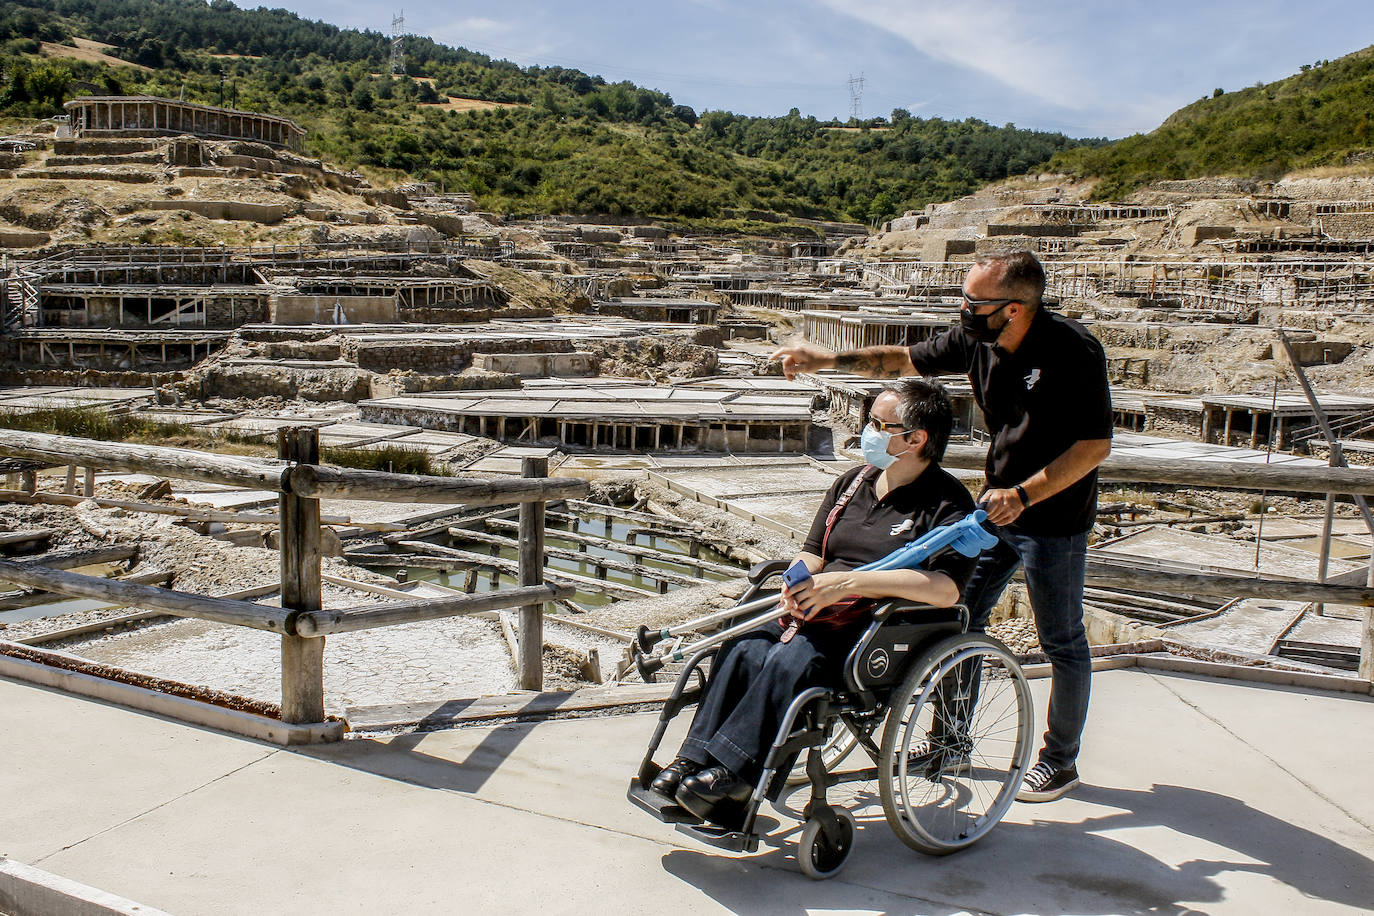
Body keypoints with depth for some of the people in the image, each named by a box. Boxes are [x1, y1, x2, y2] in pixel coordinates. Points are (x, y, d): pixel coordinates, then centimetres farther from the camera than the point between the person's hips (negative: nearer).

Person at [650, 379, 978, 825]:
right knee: (741, 650, -21)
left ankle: (732, 772, -24)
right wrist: (799, 586, -6)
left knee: (789, 661, -32)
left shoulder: (948, 502, -7)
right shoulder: (853, 483, 17)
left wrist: (847, 582, -27)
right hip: (817, 615, 7)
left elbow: (945, 588, -23)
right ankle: (693, 759, -20)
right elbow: (812, 553, 20)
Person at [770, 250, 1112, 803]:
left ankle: (1060, 762, 24)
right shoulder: (977, 339, -5)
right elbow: (906, 360, 7)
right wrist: (828, 360, -3)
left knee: (1062, 643, 7)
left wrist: (1023, 495, -29)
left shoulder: (1072, 352, -23)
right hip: (998, 504, 7)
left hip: (1055, 519, -6)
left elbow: (1095, 445, -22)